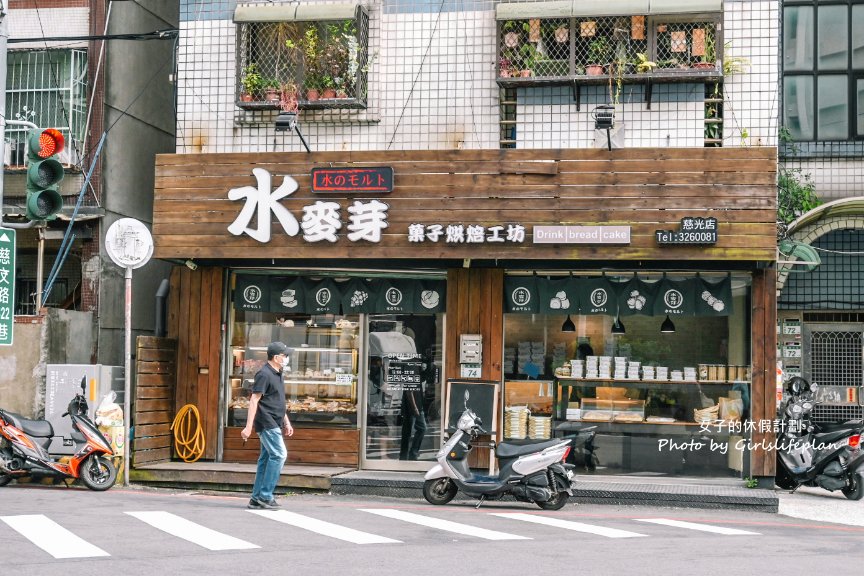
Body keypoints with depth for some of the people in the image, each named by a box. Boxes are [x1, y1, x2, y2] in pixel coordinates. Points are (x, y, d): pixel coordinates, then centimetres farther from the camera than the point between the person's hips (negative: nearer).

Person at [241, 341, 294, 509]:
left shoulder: (277, 375, 17)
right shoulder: (264, 374, -14)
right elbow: (254, 401, -17)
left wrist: (286, 422, 26)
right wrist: (248, 427, -21)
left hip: (273, 424, 10)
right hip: (267, 423, -10)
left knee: (266, 458, 9)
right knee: (279, 454, -13)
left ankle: (257, 498, 12)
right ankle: (265, 495, -10)